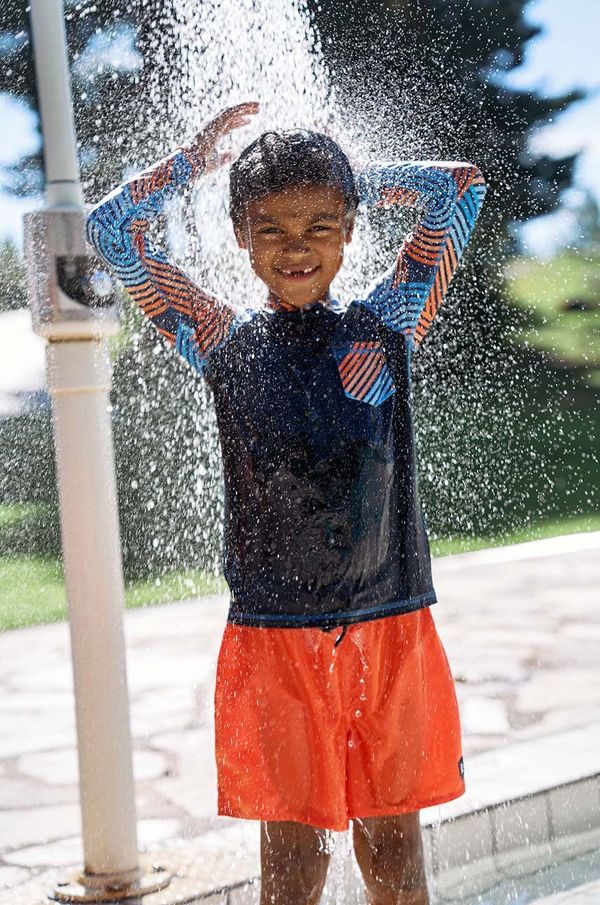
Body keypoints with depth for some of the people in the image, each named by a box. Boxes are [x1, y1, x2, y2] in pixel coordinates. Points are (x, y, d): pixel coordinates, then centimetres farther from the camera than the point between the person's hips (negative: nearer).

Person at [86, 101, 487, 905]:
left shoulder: (388, 323, 6)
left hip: (393, 626, 1)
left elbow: (463, 188, 9)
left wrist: (359, 180, 14)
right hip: (274, 633, -1)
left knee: (393, 836, 10)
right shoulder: (223, 340, 4)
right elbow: (111, 228, 4)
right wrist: (199, 157, 11)